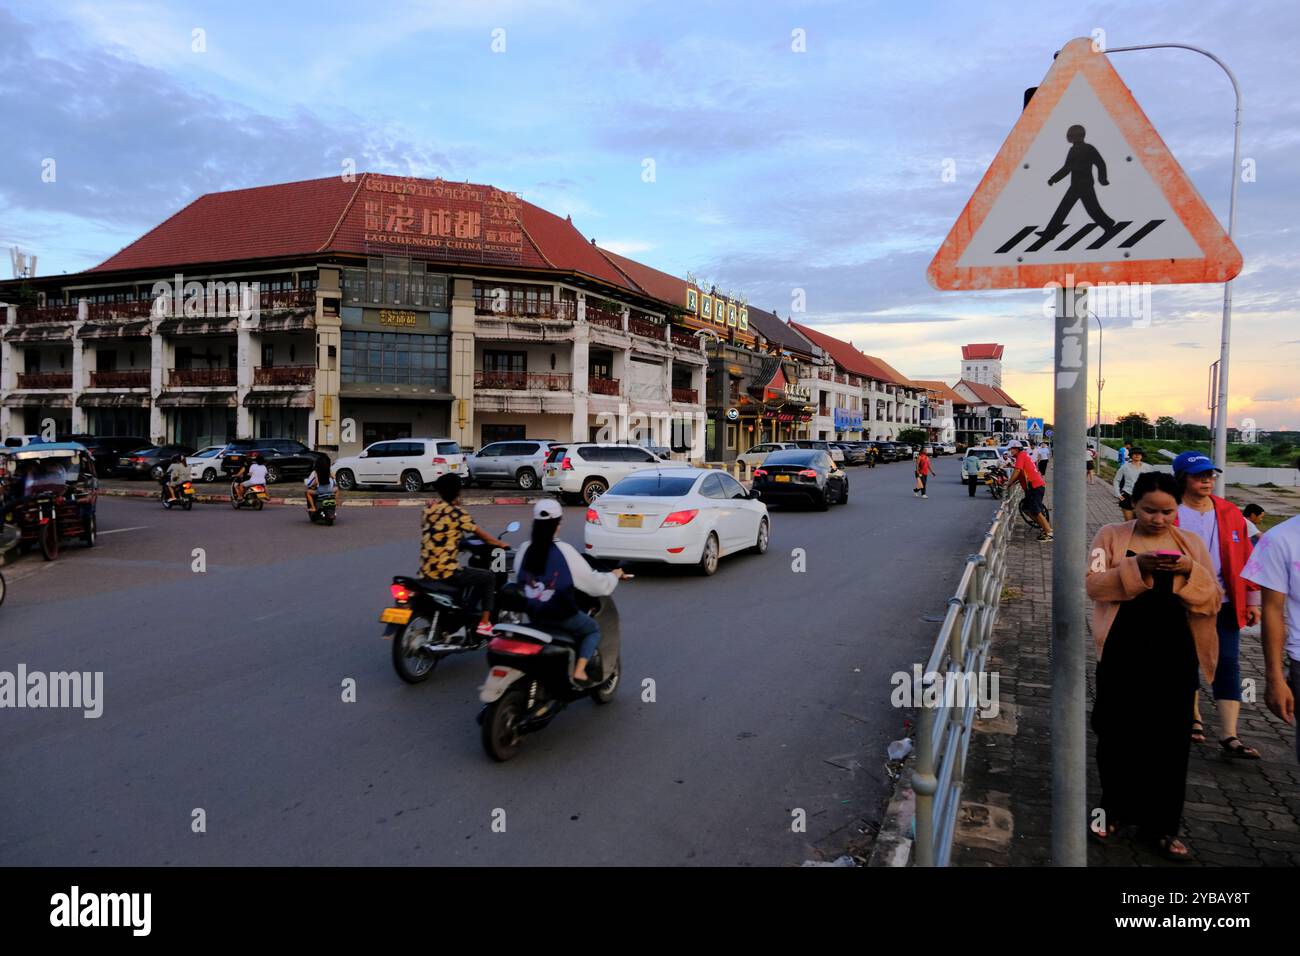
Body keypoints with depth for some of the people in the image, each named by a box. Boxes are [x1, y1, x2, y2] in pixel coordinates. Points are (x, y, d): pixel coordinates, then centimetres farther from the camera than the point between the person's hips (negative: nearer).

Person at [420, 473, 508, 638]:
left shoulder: (430, 507, 6)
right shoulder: (457, 513, -13)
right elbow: (480, 534, -3)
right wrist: (500, 543, 13)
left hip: (426, 570, 8)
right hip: (446, 572, -8)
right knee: (489, 577, 9)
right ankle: (484, 624, 7)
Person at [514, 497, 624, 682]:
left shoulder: (524, 549, -4)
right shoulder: (564, 551, -18)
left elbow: (518, 580, 10)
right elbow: (591, 581, -11)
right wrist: (614, 575, 7)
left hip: (533, 615, 5)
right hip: (561, 615, -5)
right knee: (593, 629, 20)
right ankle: (579, 671, 3)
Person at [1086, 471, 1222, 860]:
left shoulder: (1191, 542, 7)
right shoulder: (1110, 535, 1)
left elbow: (1213, 599, 4)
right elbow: (1093, 585, -9)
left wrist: (1191, 571, -15)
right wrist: (1136, 565, -22)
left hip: (1174, 655, 2)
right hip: (1122, 652, -1)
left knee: (1169, 740, 6)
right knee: (1117, 734, 7)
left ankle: (1160, 824, 20)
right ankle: (1117, 810, 26)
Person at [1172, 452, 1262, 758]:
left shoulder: (1230, 514, 3)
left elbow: (1246, 557, 6)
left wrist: (1252, 600, 6)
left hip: (1224, 605, 2)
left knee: (1228, 665, -2)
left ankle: (1229, 736, 1)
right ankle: (1194, 719, 33)